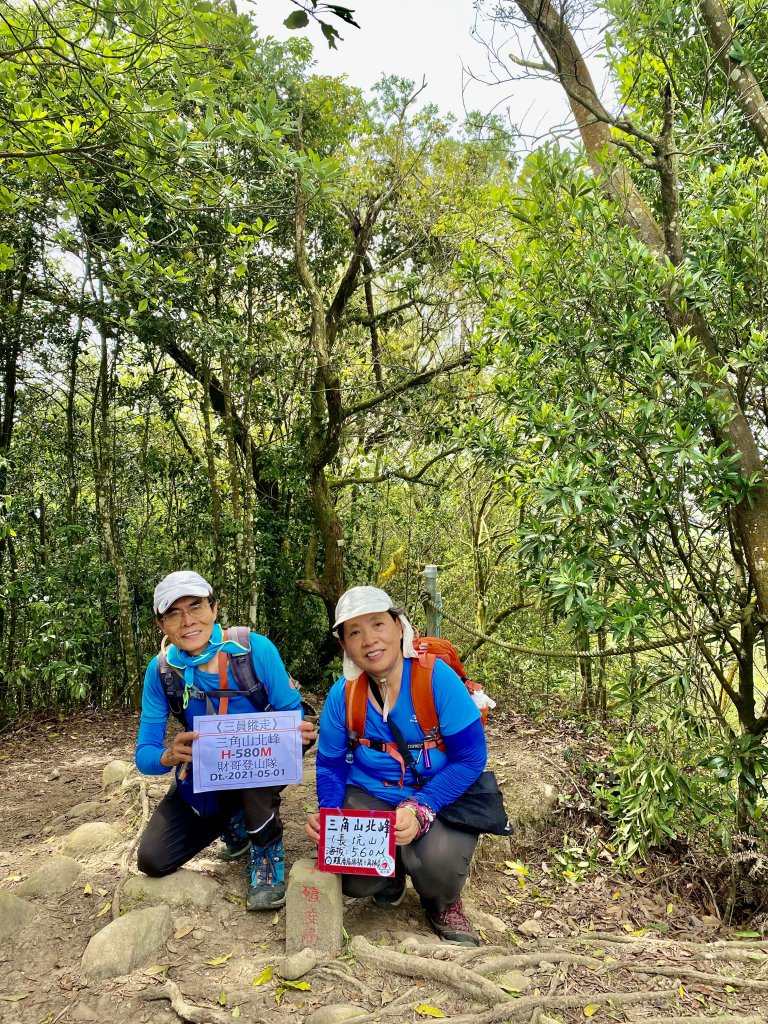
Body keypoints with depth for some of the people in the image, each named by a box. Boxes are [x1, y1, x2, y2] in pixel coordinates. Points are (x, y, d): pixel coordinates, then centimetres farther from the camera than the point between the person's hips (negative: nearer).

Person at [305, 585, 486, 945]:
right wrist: (328, 816, -18)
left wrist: (420, 810, -30)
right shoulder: (342, 695, -9)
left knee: (438, 862, -31)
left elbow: (471, 757, -19)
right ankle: (391, 871, 17)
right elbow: (331, 765, 3)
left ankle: (444, 903, 9)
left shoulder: (437, 677, -20)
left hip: (442, 796, -2)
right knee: (353, 879, -23)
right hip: (369, 797, 2)